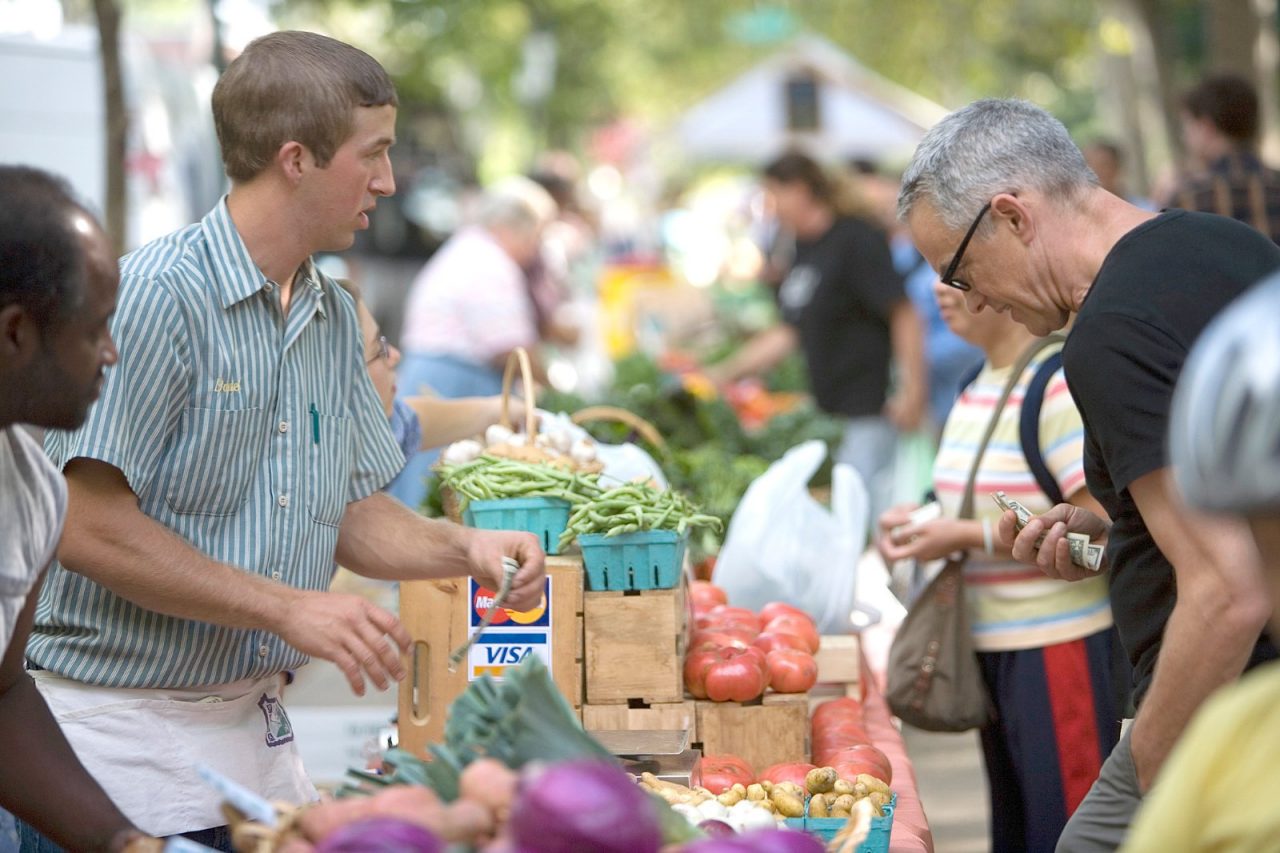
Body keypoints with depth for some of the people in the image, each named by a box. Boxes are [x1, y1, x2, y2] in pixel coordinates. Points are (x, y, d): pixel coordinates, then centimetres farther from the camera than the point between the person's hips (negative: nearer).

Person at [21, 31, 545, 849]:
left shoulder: (336, 315, 10)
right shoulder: (155, 293, -16)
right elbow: (88, 528, -20)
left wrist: (463, 547, -3)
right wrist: (288, 608, -21)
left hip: (256, 723, 7)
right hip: (120, 730, -7)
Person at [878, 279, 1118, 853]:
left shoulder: (1061, 384, -17)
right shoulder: (979, 385, 12)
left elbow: (1102, 524, -22)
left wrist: (968, 537, -20)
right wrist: (926, 519, 6)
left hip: (1063, 648, -9)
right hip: (991, 646, 9)